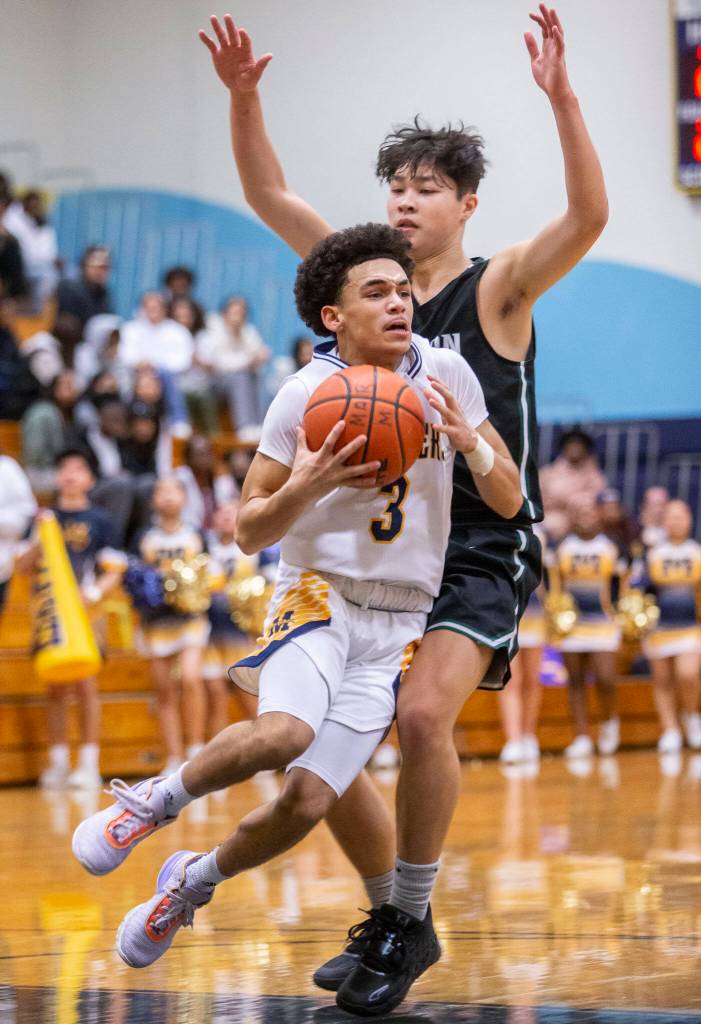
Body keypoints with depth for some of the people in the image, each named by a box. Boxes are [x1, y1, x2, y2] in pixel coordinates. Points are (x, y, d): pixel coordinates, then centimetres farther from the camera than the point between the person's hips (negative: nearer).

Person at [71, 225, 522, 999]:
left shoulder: (446, 374, 2)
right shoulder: (305, 395, -7)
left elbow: (508, 502, 6)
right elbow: (249, 533, -1)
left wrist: (471, 442, -15)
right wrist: (307, 485, -22)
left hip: (399, 621, 3)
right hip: (319, 590, -3)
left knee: (307, 801, -8)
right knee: (285, 733, -35)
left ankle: (191, 884, 21)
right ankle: (150, 803, -9)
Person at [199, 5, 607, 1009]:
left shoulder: (498, 287, -6)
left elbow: (589, 218, -23)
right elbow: (269, 196, 4)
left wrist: (561, 97, -34)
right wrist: (242, 96, -11)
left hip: (483, 550, -6)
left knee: (423, 713, -26)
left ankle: (411, 921, -9)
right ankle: (393, 912, 21)